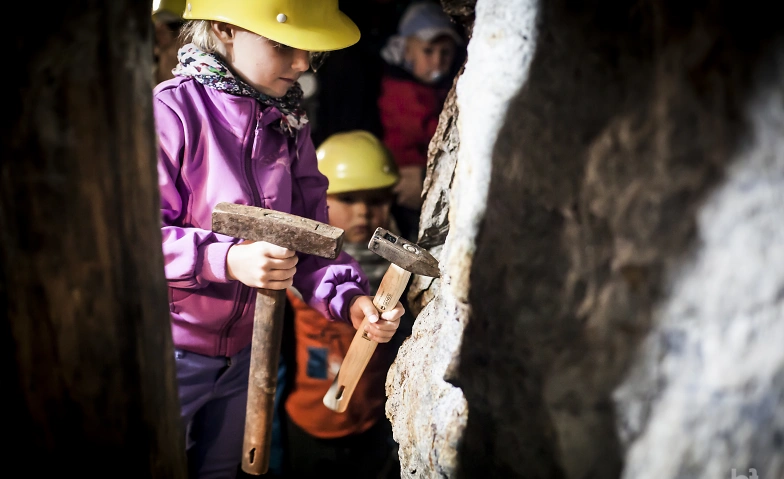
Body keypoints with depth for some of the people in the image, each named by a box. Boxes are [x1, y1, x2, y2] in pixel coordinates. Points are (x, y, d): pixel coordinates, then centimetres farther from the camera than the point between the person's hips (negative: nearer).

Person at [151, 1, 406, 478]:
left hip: (246, 351, 6)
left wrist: (349, 296, -16)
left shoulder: (288, 122, 1)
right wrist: (227, 259, -35)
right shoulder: (169, 112, -20)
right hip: (170, 350, -6)